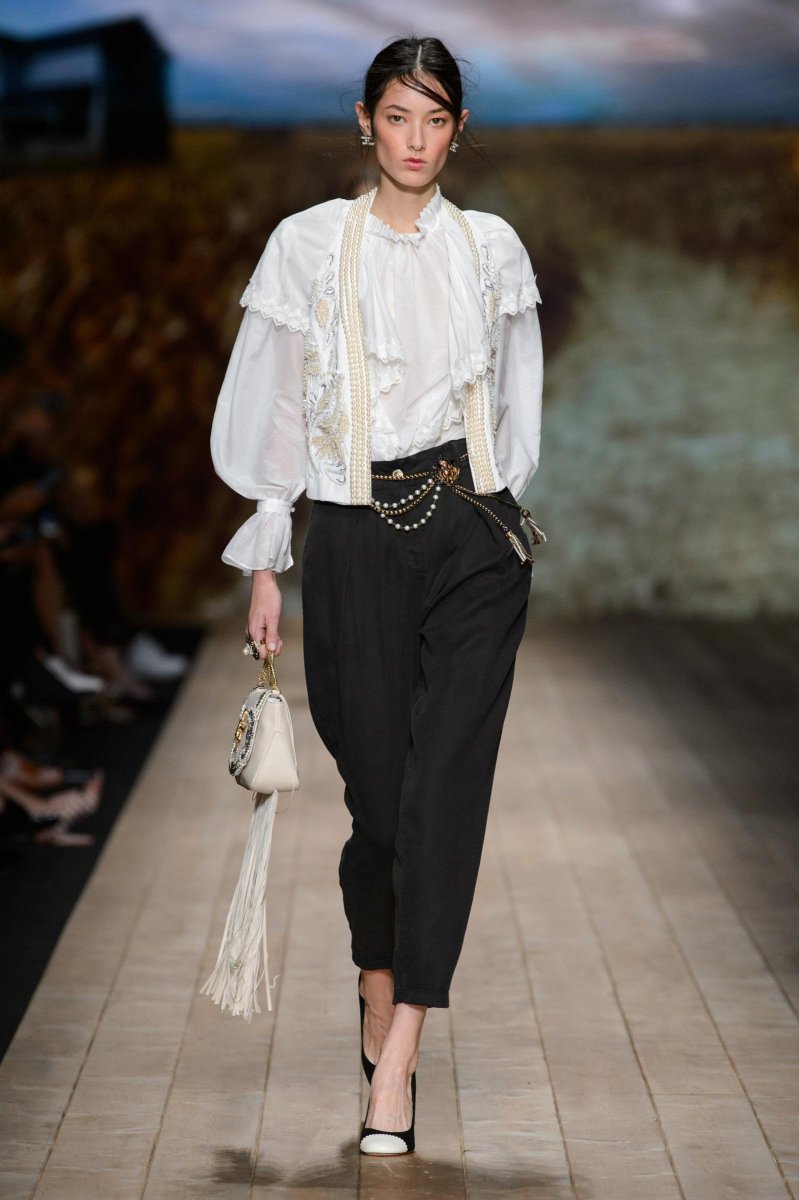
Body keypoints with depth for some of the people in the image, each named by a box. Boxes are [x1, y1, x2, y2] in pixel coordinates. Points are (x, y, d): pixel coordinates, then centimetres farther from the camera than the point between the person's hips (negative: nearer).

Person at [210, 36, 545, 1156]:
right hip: (358, 541, -1)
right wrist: (265, 566, 2)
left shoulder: (494, 246, 9)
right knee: (379, 789, -1)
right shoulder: (309, 243, 4)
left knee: (447, 783, -9)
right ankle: (380, 995, 24)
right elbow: (270, 409, 5)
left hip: (475, 538, 1)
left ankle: (396, 1059, -10)